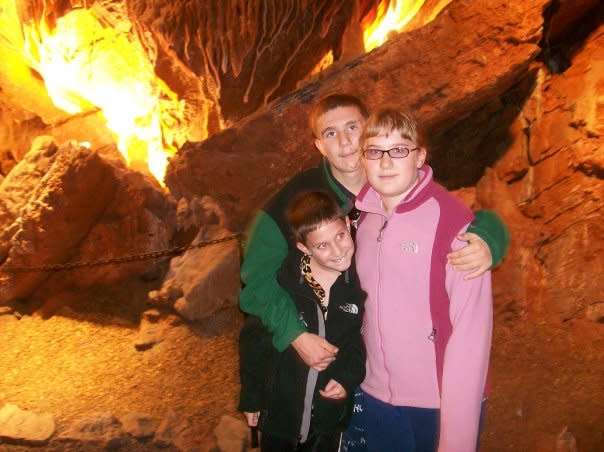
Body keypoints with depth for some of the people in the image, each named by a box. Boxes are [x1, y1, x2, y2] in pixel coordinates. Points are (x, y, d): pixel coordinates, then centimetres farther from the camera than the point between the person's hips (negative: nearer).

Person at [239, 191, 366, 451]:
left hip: (330, 416, 1)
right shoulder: (280, 281, -21)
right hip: (279, 410, -1)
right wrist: (251, 399, -1)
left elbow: (363, 340, 2)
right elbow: (253, 338, -8)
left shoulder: (360, 282, -14)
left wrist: (349, 377, -13)